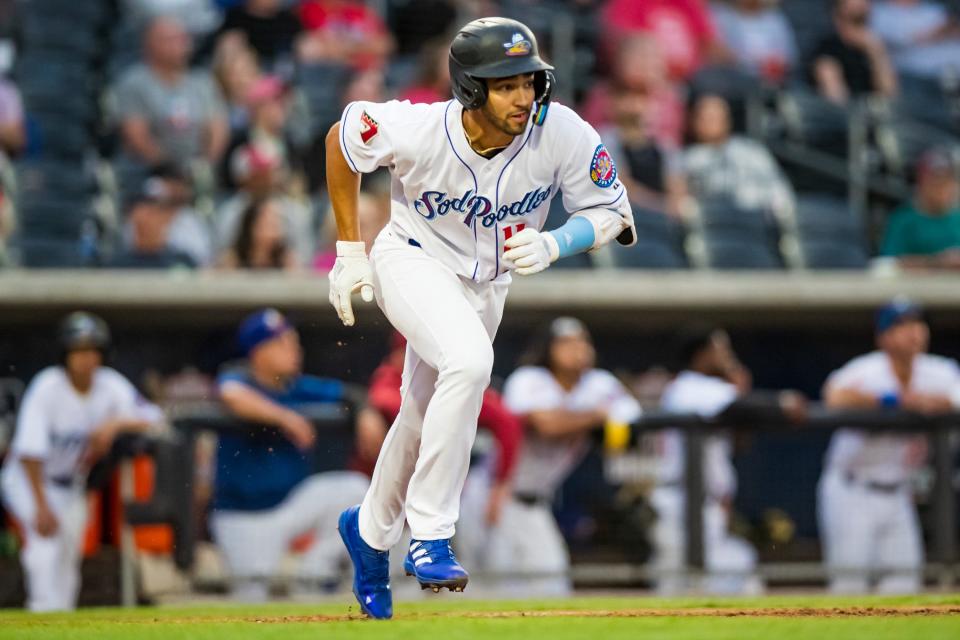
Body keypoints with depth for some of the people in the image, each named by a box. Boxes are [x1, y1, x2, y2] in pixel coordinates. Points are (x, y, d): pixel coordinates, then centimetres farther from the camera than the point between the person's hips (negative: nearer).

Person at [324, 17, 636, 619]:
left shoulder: (565, 135, -27)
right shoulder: (416, 131, -30)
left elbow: (613, 212, -14)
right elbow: (342, 140, -11)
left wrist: (553, 244, -34)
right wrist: (349, 250, -7)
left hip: (486, 283, 4)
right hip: (413, 261, -4)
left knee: (427, 418, 20)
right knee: (469, 360, -33)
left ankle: (371, 532, 48)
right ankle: (429, 535, -24)